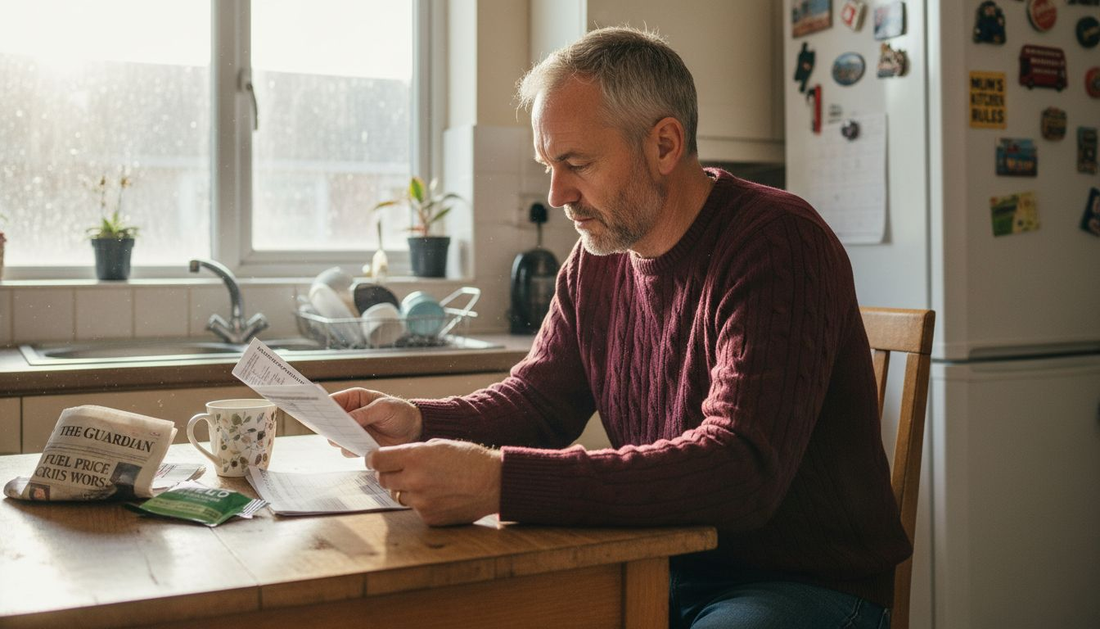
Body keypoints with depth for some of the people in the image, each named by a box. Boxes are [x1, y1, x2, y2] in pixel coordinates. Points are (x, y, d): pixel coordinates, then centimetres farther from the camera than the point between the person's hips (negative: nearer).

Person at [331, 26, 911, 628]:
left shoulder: (778, 244, -20)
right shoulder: (597, 257, 5)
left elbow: (740, 471, -31)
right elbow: (537, 397, 12)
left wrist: (502, 481, -38)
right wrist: (421, 421, -9)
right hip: (664, 568, 7)